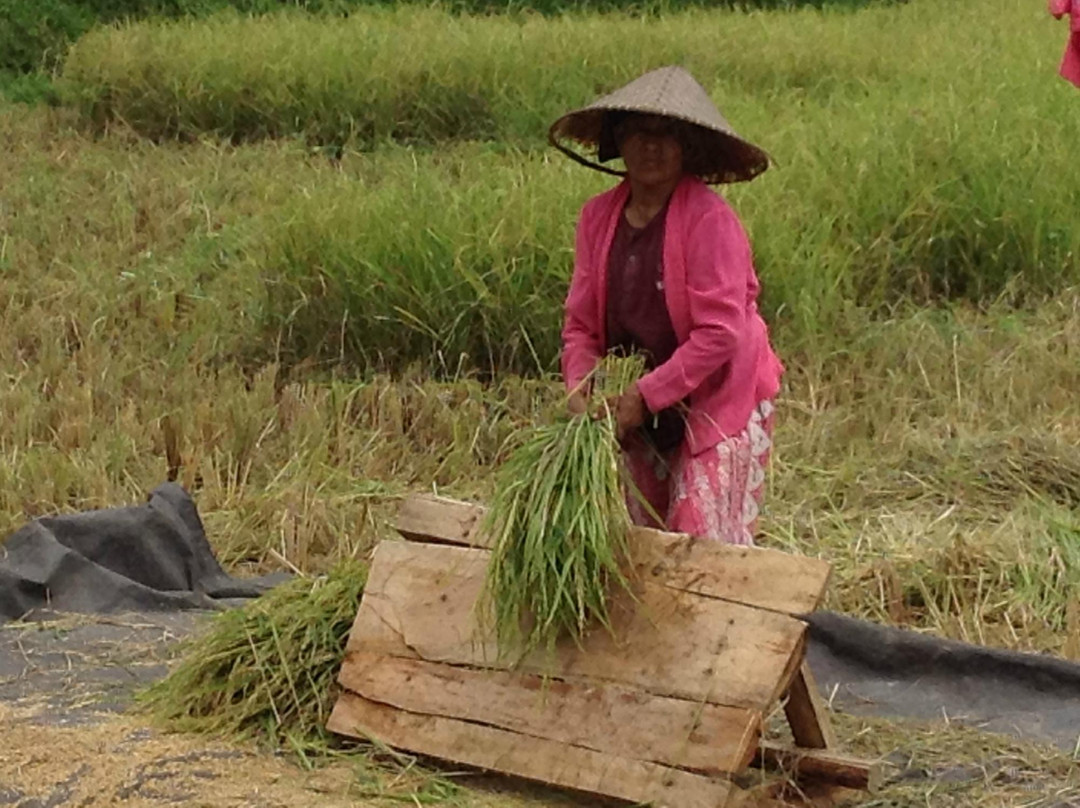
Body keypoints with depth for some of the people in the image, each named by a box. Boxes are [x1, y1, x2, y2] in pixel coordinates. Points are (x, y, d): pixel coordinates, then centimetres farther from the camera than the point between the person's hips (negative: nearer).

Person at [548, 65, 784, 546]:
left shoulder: (709, 220, -16)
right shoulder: (598, 217, 2)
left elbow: (719, 333, -21)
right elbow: (581, 323, 5)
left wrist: (647, 395, -21)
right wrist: (579, 386, -13)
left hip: (716, 405, -6)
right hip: (640, 416, 6)